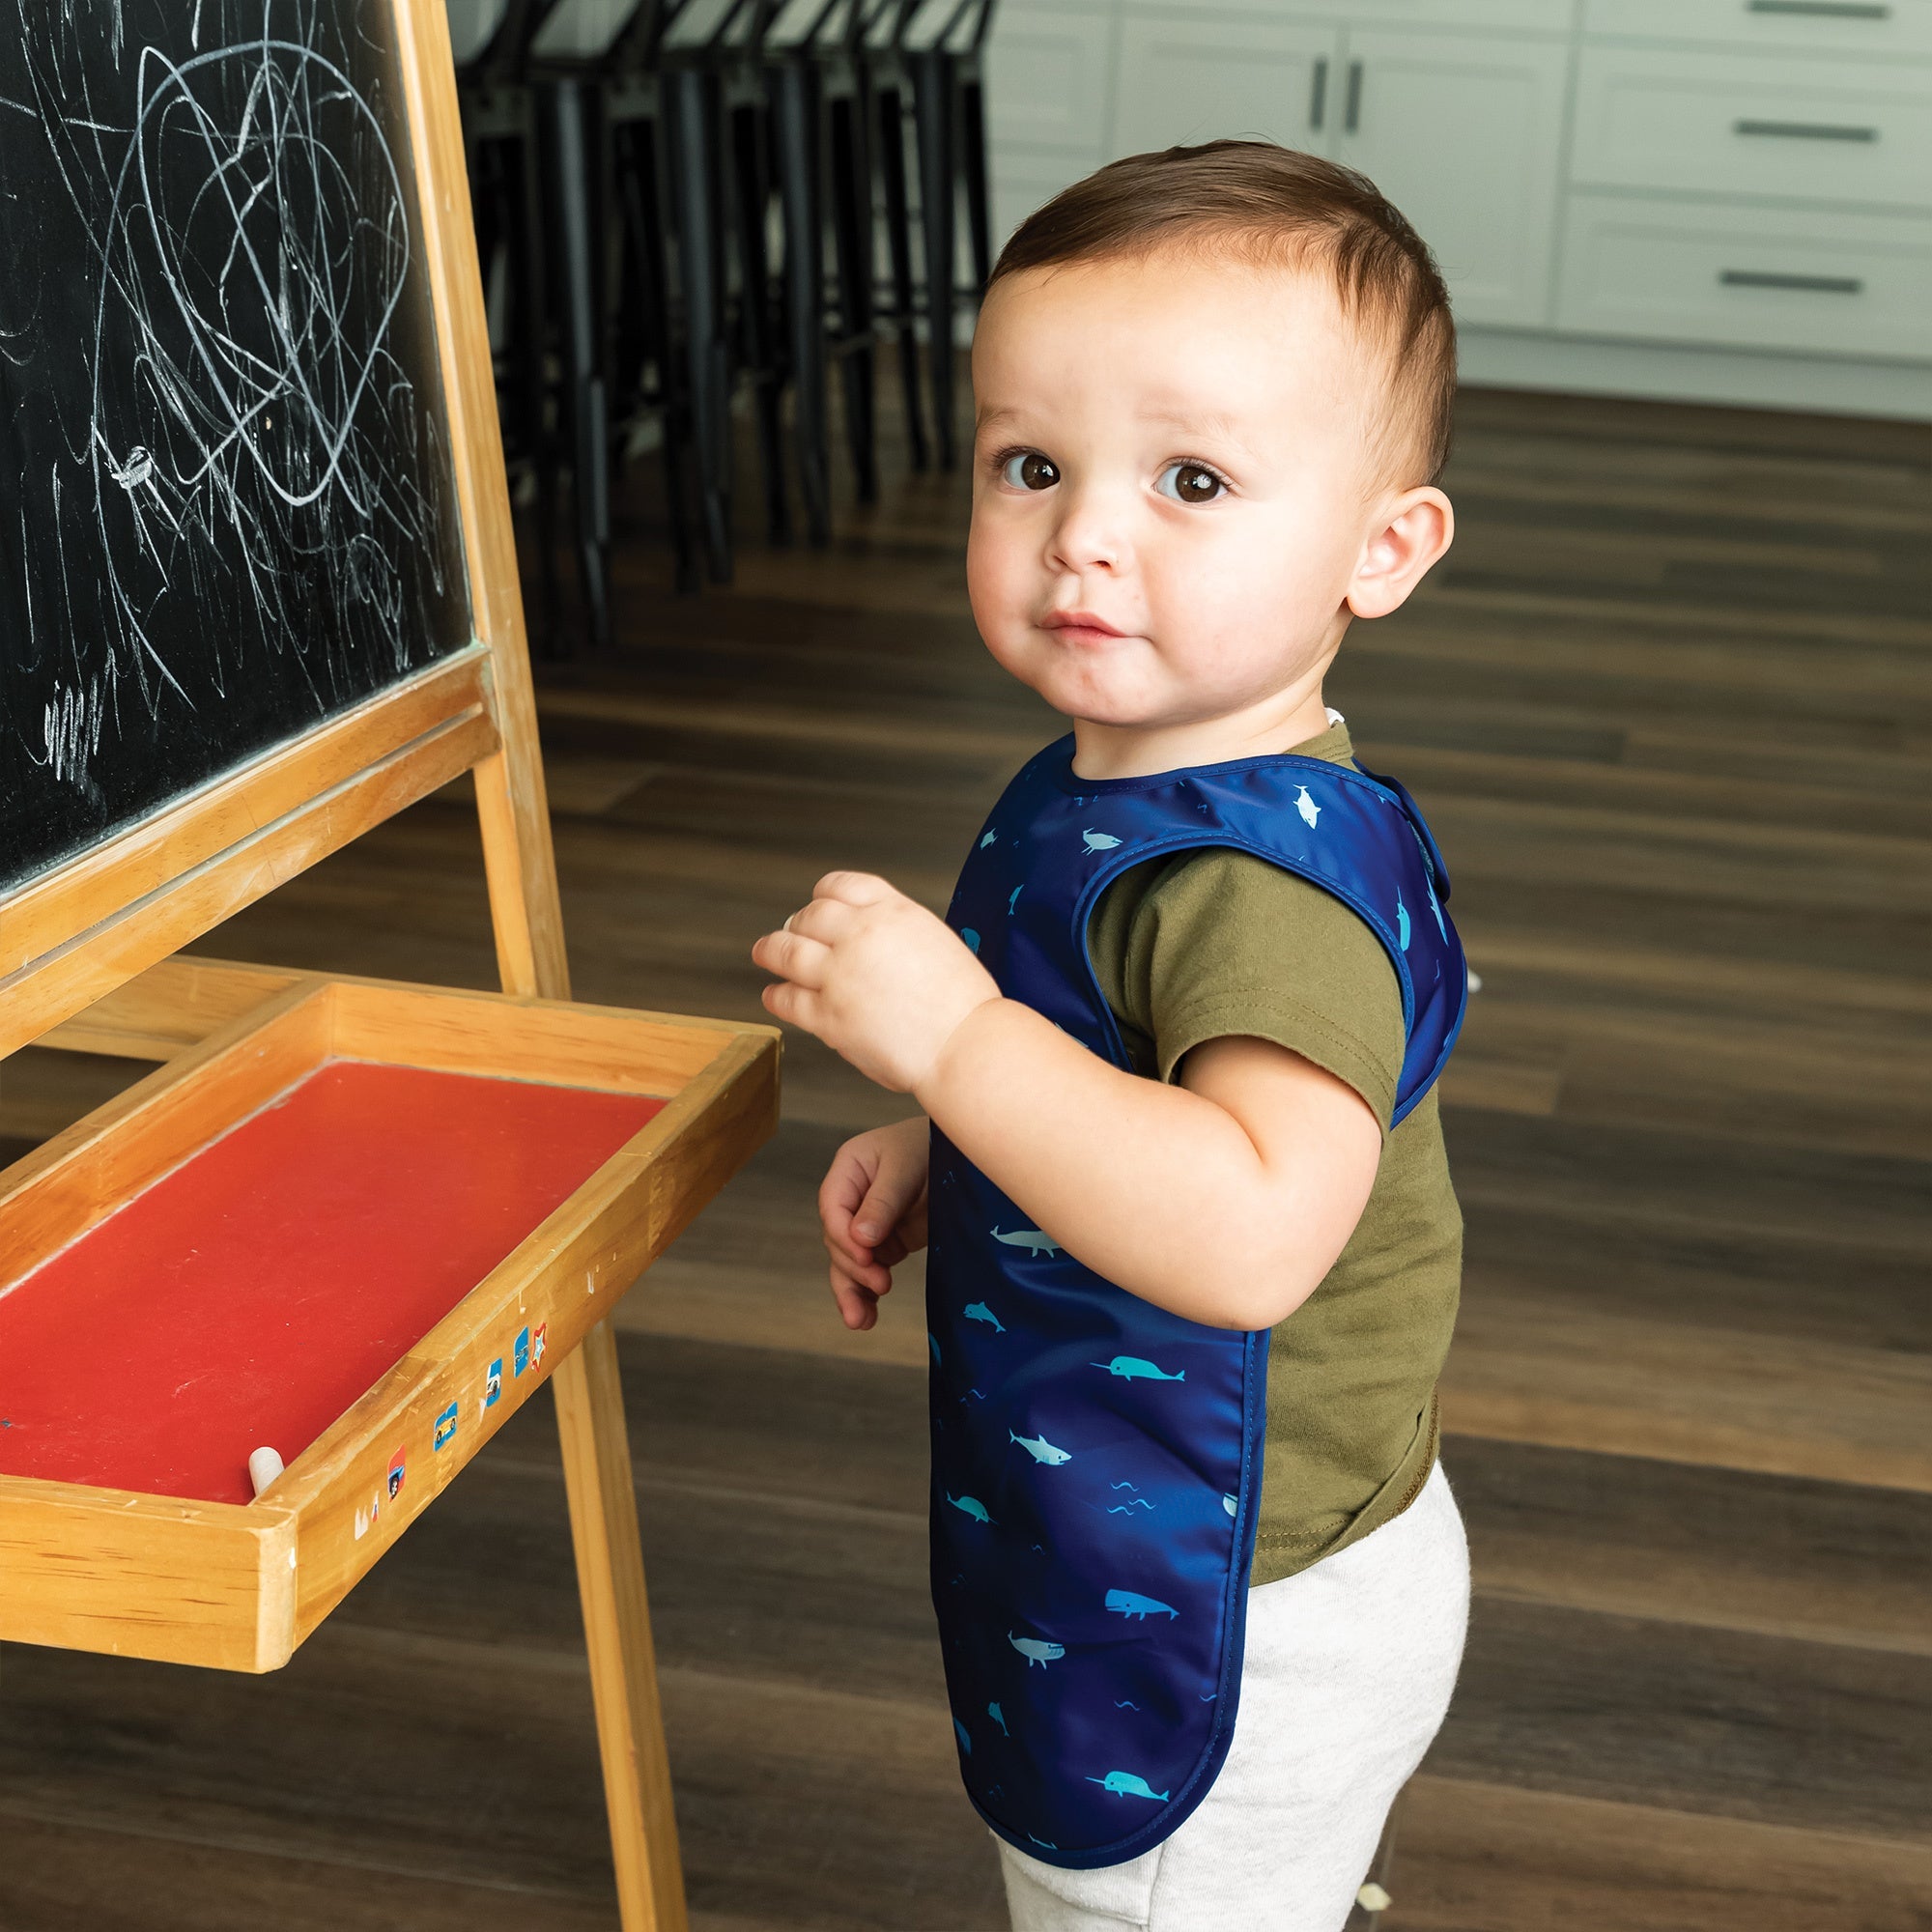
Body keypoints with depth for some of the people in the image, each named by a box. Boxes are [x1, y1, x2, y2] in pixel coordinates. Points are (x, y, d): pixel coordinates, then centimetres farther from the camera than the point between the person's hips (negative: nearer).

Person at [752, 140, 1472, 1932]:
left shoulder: (1272, 876, -30)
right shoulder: (1096, 794, 2)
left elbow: (1252, 1231, -44)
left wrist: (949, 1034, -39)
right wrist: (934, 1156, 4)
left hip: (1226, 1635, -9)